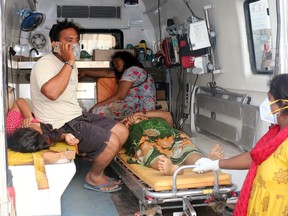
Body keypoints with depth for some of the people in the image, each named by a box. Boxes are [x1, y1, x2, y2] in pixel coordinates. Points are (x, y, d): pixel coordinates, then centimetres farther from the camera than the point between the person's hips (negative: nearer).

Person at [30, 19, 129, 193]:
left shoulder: (69, 65, 15)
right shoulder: (45, 64, -16)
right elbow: (52, 92, -37)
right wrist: (69, 62, -29)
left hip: (77, 116, 10)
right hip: (61, 126, -10)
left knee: (122, 131, 4)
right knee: (111, 142, -19)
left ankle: (97, 170, 18)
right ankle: (94, 178, 7)